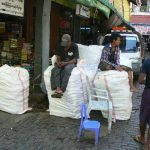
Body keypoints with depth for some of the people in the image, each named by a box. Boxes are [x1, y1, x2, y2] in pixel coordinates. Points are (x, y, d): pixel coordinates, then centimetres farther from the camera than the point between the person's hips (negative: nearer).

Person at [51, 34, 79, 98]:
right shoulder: (61, 46, 4)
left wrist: (65, 63, -27)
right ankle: (58, 89, -42)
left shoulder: (74, 46, -8)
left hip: (70, 63, -4)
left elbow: (74, 60, -12)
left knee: (67, 68, -39)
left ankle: (61, 90, -41)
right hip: (61, 63, 4)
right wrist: (58, 62, -17)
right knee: (55, 69, -30)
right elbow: (58, 57, 8)